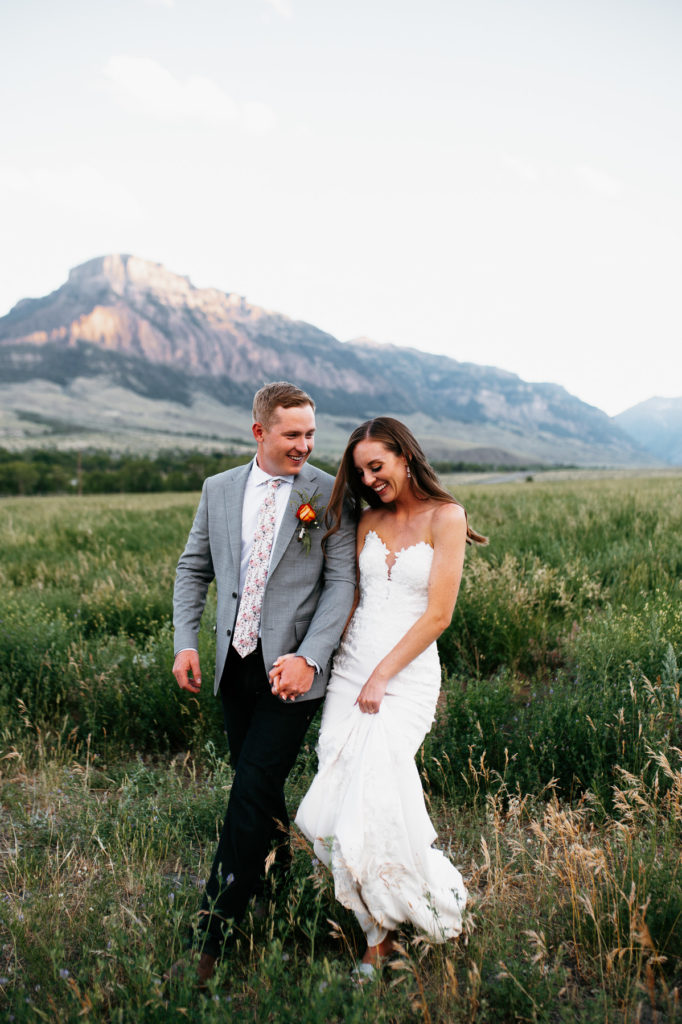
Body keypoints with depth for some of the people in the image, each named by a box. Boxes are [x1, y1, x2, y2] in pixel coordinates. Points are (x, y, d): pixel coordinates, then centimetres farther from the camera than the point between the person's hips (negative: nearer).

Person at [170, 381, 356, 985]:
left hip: (291, 670, -4)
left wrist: (308, 657, -20)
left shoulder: (328, 495, -5)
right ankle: (277, 875, 45)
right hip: (235, 665, 5)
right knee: (255, 782, 19)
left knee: (251, 795, -6)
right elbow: (194, 569, 12)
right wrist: (186, 643, 1)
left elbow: (342, 583, -9)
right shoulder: (219, 490, 7)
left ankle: (210, 941, 2)